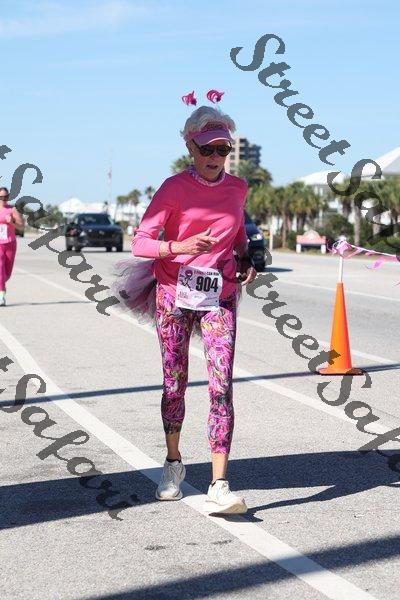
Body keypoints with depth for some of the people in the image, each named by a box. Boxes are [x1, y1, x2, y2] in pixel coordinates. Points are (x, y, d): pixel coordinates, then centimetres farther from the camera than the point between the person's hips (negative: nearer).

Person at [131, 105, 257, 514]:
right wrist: (180, 247, -28)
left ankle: (218, 488, -12)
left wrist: (245, 258, 9)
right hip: (174, 294, -2)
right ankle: (173, 465, 33)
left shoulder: (237, 188, 5)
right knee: (175, 385, 7)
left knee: (222, 387, -11)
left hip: (221, 296, 2)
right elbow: (140, 242, -12)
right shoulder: (174, 189, -7)